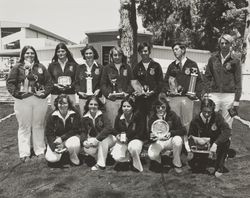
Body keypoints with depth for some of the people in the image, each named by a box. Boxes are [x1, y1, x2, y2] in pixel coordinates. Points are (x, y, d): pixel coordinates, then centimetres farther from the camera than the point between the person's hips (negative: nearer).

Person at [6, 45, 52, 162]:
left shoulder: (41, 67, 10)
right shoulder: (17, 67, 3)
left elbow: (49, 82, 7)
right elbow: (10, 82, -1)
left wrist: (45, 92, -8)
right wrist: (16, 93, -14)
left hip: (40, 100, 2)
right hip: (22, 100, -2)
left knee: (38, 126, 10)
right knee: (24, 127, 4)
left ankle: (40, 151, 20)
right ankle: (24, 154, 11)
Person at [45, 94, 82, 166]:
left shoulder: (74, 114, -10)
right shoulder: (52, 116, -7)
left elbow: (75, 130, -11)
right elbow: (49, 133, -8)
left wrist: (62, 138, -22)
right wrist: (55, 147, -23)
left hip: (71, 137, -1)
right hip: (56, 139, 2)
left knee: (73, 145, -38)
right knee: (51, 158, -20)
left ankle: (74, 157, -1)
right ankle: (60, 152, 17)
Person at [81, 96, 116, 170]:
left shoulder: (102, 115, -15)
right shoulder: (85, 118, -1)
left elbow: (109, 128, -29)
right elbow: (84, 131, 0)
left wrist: (97, 139, -36)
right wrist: (84, 141, -22)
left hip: (107, 139, -3)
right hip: (93, 140, 3)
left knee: (102, 140, -37)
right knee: (87, 149, -28)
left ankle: (101, 164, -22)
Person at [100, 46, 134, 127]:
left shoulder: (127, 67, 14)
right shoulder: (107, 68, 11)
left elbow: (131, 82, 10)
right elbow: (103, 84, 8)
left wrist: (127, 93, -6)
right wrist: (108, 93, -8)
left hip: (125, 99, 1)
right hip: (111, 99, -1)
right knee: (112, 122, -2)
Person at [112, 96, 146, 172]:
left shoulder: (137, 116, -12)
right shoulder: (119, 117, -2)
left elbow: (140, 133, -11)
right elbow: (116, 130, 14)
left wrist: (128, 138, -20)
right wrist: (118, 136, -9)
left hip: (136, 139, -3)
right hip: (122, 141, 3)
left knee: (133, 147, -40)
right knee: (116, 157, -24)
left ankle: (137, 165, -10)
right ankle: (128, 158, 12)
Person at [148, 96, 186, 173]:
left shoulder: (172, 115, -12)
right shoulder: (152, 119, -7)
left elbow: (183, 130, -15)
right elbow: (151, 136, -4)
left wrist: (171, 133, -32)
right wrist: (152, 137, -30)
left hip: (171, 139, 0)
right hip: (159, 141, 0)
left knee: (177, 139, -35)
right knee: (151, 155, -29)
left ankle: (177, 164, -10)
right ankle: (158, 161, 12)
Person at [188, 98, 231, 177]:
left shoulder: (217, 116, -19)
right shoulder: (195, 120, -14)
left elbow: (227, 131, -32)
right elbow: (191, 136, -4)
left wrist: (215, 144, -44)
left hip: (217, 143, -1)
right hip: (202, 145, 1)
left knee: (226, 141, -34)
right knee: (196, 167, -16)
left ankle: (219, 166, -12)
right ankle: (204, 158, 22)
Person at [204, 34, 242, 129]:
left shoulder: (235, 61, 3)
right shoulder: (213, 59, 8)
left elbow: (238, 81, 3)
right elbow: (207, 76, 12)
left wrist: (236, 100, -2)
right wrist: (208, 91, 0)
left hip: (229, 95, -1)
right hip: (214, 95, 1)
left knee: (227, 124, 4)